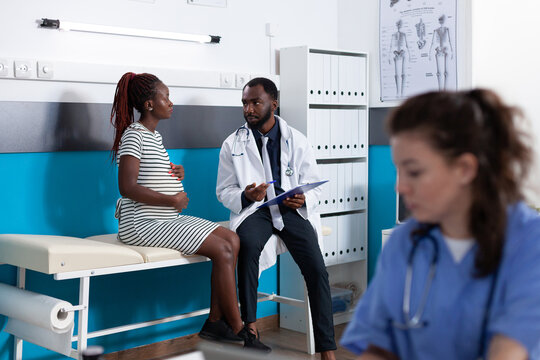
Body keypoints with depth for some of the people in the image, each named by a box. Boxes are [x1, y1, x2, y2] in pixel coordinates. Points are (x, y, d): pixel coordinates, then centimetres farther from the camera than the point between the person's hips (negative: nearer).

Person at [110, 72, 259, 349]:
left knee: (232, 239, 0)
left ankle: (215, 321, 0)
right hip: (143, 224, -10)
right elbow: (127, 187, -22)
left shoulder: (153, 135, 18)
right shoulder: (134, 134, -12)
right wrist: (172, 200, -19)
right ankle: (237, 330, -6)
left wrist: (174, 175, 7)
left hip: (167, 220, 10)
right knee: (222, 250, -17)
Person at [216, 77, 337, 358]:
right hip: (253, 209, 0)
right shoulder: (232, 144, 6)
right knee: (247, 244, -35)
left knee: (316, 267, -22)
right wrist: (246, 196, -15)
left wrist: (304, 200, -13)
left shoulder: (297, 141, 7)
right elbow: (224, 191, 7)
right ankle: (250, 329, -26)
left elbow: (314, 185, 11)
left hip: (292, 209, 1)